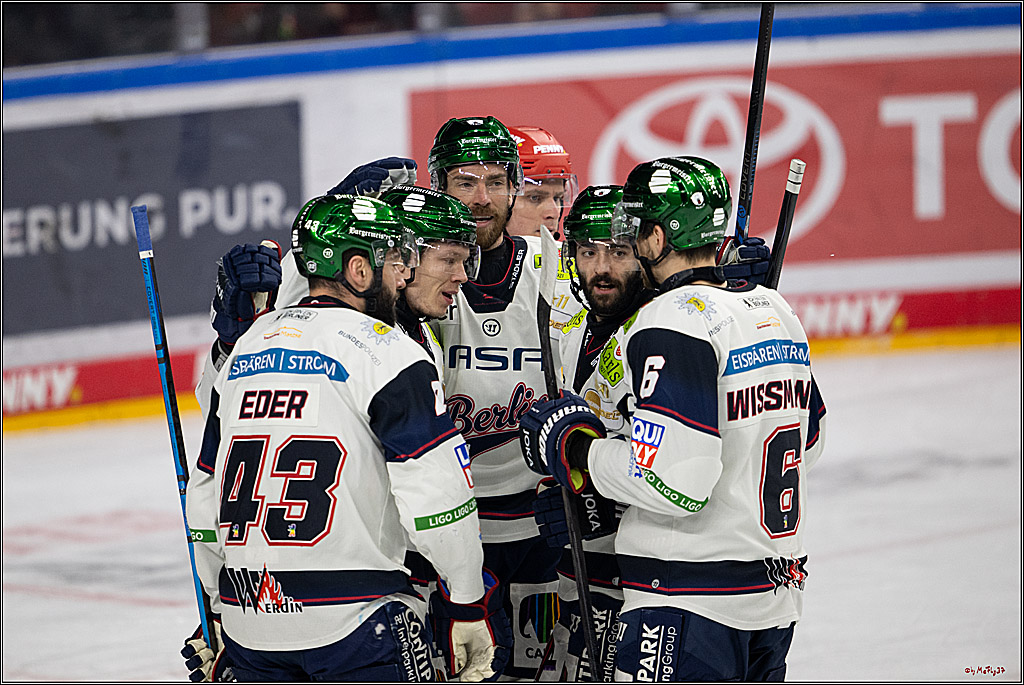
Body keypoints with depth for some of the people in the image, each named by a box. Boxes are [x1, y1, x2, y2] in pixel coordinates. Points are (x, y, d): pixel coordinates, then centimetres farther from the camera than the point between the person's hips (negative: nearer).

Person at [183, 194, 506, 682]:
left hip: (248, 620, 7)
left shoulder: (246, 348, 14)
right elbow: (435, 494, -12)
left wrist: (222, 613, 28)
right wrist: (469, 603, -1)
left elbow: (205, 493, 20)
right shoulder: (384, 350, -8)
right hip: (353, 621, -7)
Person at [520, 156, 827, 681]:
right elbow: (808, 443, 22)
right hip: (778, 588, 9)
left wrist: (577, 447, -9)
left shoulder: (674, 323, -17)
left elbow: (674, 482, -23)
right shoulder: (775, 311, 11)